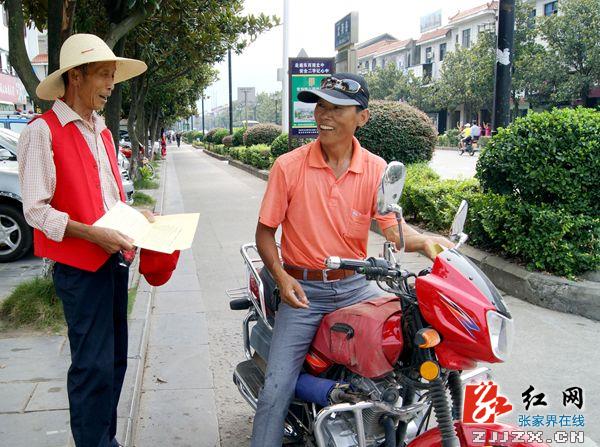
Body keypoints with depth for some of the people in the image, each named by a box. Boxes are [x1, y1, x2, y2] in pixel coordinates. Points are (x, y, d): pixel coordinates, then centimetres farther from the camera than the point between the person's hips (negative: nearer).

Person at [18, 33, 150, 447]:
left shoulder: (102, 132, 15)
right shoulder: (43, 131, -10)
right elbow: (36, 210, -14)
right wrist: (93, 234, -22)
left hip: (115, 258, 8)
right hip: (81, 266, -8)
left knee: (115, 359, 14)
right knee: (94, 365, -3)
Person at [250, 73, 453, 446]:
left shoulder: (376, 169, 0)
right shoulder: (289, 166, -6)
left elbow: (392, 226, -8)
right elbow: (265, 230, -2)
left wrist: (424, 241, -29)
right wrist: (282, 277, -16)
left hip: (356, 286, 2)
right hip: (302, 289, -2)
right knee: (277, 389, -9)